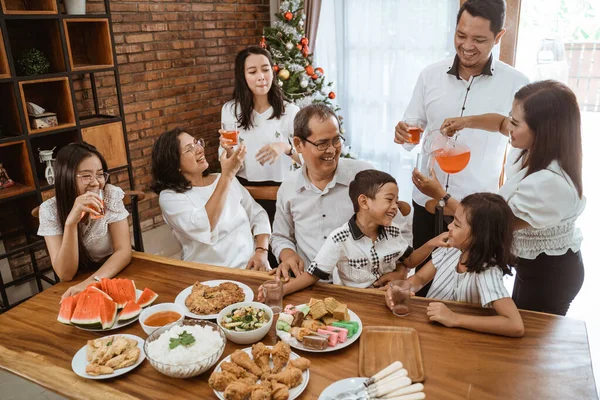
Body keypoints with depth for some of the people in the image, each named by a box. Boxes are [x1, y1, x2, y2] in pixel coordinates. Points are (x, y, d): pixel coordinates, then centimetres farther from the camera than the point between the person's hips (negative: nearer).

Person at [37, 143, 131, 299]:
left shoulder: (111, 194, -12)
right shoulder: (50, 210, -12)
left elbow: (123, 251, -16)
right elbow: (65, 275, -18)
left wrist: (91, 282, -32)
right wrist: (71, 222, -30)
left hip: (116, 276, 0)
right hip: (77, 284, 0)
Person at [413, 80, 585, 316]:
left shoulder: (549, 182, -37)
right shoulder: (538, 148, -11)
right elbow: (501, 122, 11)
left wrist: (441, 196, -25)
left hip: (550, 273, -9)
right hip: (535, 261, 9)